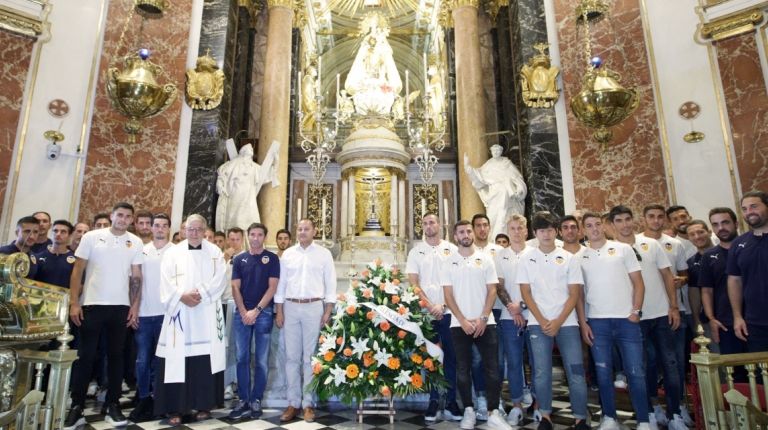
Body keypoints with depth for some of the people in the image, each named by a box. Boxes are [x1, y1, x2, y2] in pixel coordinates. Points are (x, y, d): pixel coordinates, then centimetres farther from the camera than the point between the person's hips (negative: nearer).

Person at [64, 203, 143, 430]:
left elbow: (136, 277, 4)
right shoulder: (91, 237, 0)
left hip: (121, 307, 2)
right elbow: (78, 271, 0)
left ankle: (112, 405, 17)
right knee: (85, 356, 4)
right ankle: (77, 406, 16)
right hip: (91, 305, -1)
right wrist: (74, 302, -6)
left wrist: (135, 306, 0)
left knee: (116, 356, 8)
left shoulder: (135, 242, 3)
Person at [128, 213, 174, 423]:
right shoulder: (142, 251, 8)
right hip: (144, 313, 2)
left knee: (160, 359, 6)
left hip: (166, 313, -2)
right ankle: (143, 399, 17)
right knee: (142, 360, 6)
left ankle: (156, 399, 18)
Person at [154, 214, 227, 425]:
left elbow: (220, 280, -2)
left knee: (205, 360, 2)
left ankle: (204, 405, 12)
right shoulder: (173, 252, 8)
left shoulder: (215, 252, 7)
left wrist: (200, 293, -14)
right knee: (178, 360, -1)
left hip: (207, 315, 0)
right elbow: (166, 281, -1)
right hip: (180, 313, 0)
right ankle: (175, 408, 8)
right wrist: (182, 296, -15)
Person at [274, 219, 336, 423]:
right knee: (292, 356, 7)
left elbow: (330, 284, 0)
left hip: (314, 308, -2)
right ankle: (293, 402, 18)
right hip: (291, 307, 2)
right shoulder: (287, 254, 8)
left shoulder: (324, 254, 2)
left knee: (310, 357, 4)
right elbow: (281, 283, 8)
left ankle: (308, 403, 14)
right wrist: (279, 312, 3)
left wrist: (327, 312, -6)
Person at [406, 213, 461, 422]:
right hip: (426, 312, 0)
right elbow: (413, 283, 1)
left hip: (449, 311, 0)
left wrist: (443, 305, -8)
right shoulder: (416, 251, 6)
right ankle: (433, 401, 16)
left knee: (451, 357, 5)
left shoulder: (452, 249, 4)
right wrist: (430, 306, -8)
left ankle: (451, 402, 15)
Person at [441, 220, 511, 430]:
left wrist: (483, 318, -9)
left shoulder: (486, 259, 5)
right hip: (459, 324, 0)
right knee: (462, 369, 6)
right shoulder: (449, 262, 3)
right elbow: (448, 295, 0)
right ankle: (469, 411, 19)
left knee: (492, 368, 1)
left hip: (485, 323, 0)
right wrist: (463, 321, -9)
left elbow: (492, 291, 2)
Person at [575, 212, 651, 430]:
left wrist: (636, 311, -7)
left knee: (636, 371, 2)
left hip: (626, 319, -1)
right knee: (603, 371, 8)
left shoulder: (623, 249, 4)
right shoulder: (579, 257, 6)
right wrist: (583, 323, 1)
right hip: (596, 321, 1)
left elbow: (638, 282, 3)